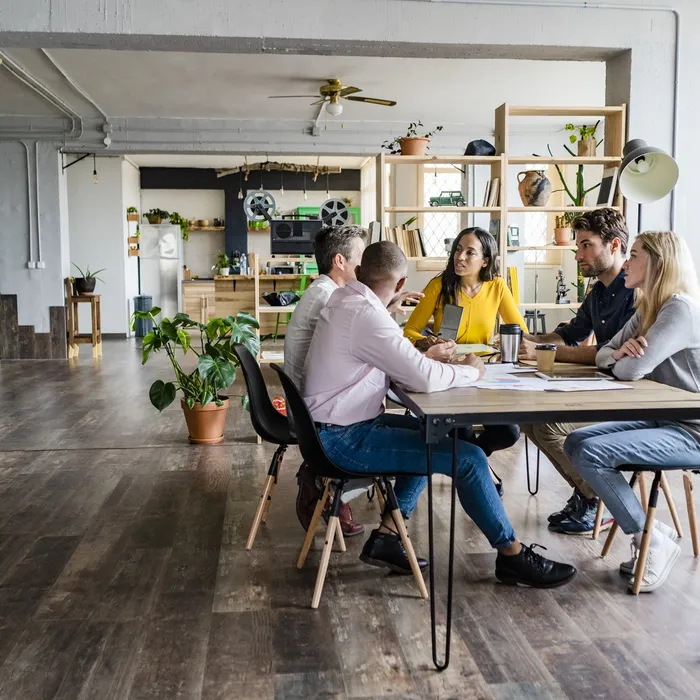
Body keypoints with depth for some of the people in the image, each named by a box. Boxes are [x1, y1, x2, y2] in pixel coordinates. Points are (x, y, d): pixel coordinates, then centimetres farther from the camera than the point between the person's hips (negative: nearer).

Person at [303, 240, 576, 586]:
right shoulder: (367, 315, -24)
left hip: (338, 424, 10)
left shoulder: (345, 299, 6)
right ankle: (513, 556, 9)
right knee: (468, 457, -11)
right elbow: (424, 378, -28)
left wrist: (426, 358, 9)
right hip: (343, 438, -10)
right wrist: (469, 370, -10)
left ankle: (385, 536, 19)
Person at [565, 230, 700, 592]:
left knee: (592, 453, -22)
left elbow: (633, 369, -26)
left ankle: (652, 539, -4)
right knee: (575, 443, -2)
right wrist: (619, 352, -13)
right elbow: (604, 355, 11)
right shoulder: (647, 308, 12)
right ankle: (648, 533, 2)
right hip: (661, 418, 10)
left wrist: (621, 359, -2)